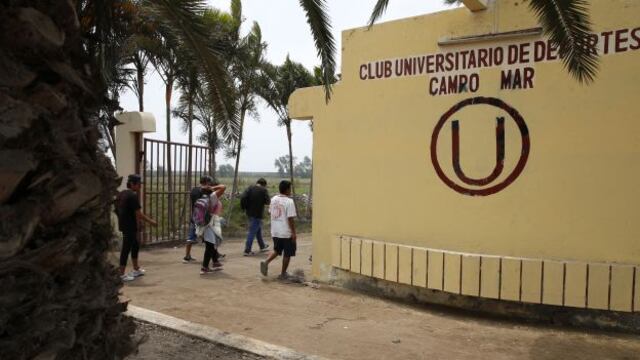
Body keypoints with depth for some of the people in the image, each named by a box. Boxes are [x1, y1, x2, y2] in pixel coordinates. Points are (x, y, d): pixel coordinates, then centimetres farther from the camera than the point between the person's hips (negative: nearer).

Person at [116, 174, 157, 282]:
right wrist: (151, 221, -7)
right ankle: (121, 274, 3)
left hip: (123, 224, 10)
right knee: (126, 249, -3)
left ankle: (136, 270, 29)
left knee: (135, 245, 19)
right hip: (129, 226, -10)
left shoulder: (122, 194, 10)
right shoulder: (132, 196, -18)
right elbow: (139, 214, -19)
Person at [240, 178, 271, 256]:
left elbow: (243, 197, -9)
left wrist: (244, 207, 1)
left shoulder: (250, 188, 2)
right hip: (258, 213, -6)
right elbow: (267, 202, -12)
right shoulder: (264, 190, -10)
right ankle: (247, 250, -2)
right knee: (252, 232, -3)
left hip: (250, 212, 6)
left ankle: (262, 246, 36)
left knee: (258, 229, 22)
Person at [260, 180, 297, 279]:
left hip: (275, 231, 6)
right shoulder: (289, 201, -16)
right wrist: (294, 233, -13)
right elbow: (290, 219, -18)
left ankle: (266, 262, 0)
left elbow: (270, 213, 12)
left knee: (276, 250, 22)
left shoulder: (273, 199, 4)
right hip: (287, 233, -6)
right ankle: (283, 273, 16)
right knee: (287, 254, 9)